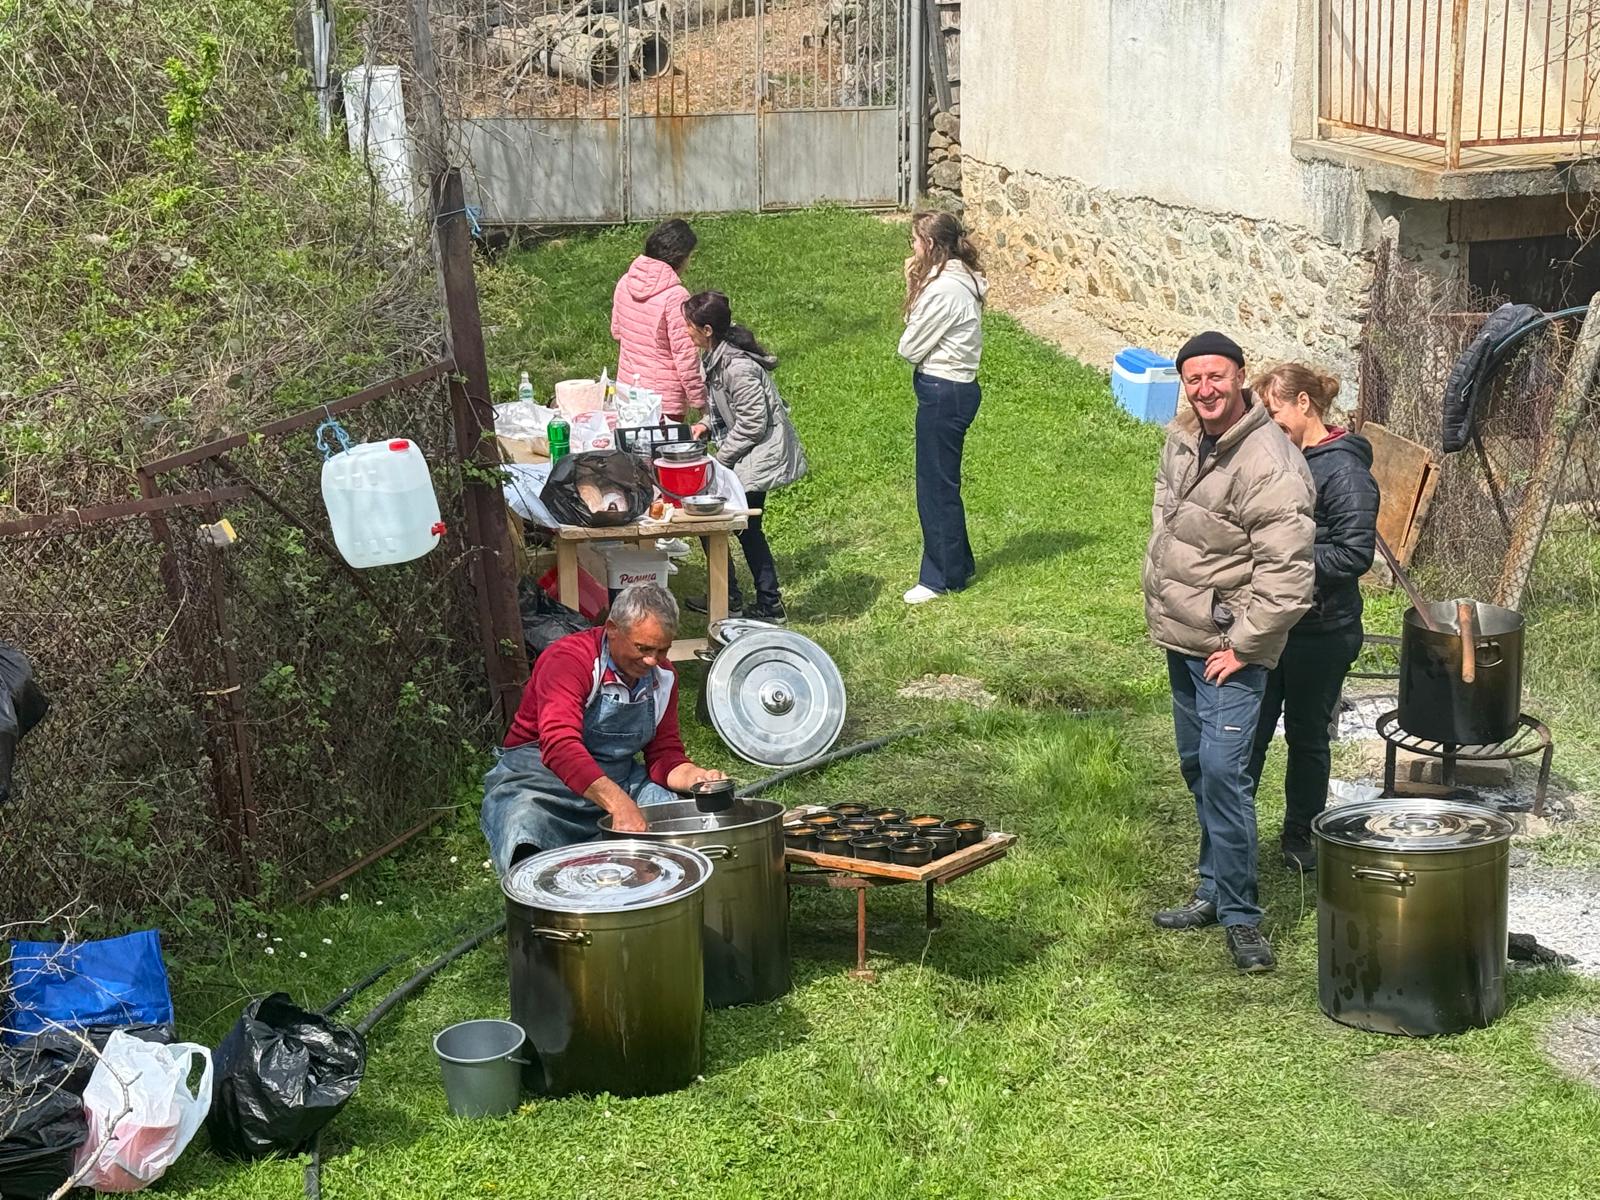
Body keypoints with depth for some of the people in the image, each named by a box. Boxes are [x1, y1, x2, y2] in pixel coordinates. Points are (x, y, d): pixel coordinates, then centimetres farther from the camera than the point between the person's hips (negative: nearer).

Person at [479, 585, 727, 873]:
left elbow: (664, 755, 9)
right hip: (541, 778, -6)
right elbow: (559, 745, -34)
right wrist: (619, 804, -47)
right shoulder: (569, 658, -19)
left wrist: (695, 777, -16)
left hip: (619, 782, 6)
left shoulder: (663, 676, 4)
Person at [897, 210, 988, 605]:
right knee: (942, 482, 20)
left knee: (936, 485, 1)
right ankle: (958, 564, 32)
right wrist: (915, 288, 2)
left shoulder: (944, 288, -22)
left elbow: (910, 348, -15)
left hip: (942, 392, -10)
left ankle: (942, 577, 11)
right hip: (955, 388, 10)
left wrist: (913, 290, -2)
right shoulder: (963, 280, 9)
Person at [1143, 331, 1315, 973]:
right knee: (1196, 767, 16)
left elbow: (1288, 575, -24)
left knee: (1222, 771, -14)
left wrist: (1243, 644, -19)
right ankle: (1214, 892, 29)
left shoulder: (1269, 466, -23)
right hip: (1179, 637, 9)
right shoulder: (1182, 438, 4)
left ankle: (1240, 915, -5)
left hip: (1229, 651, -9)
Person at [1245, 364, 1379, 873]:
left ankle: (1300, 838, 25)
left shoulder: (1344, 470, -16)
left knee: (1306, 734, 10)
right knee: (1251, 730, 8)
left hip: (1320, 630, -6)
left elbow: (1355, 553, -20)